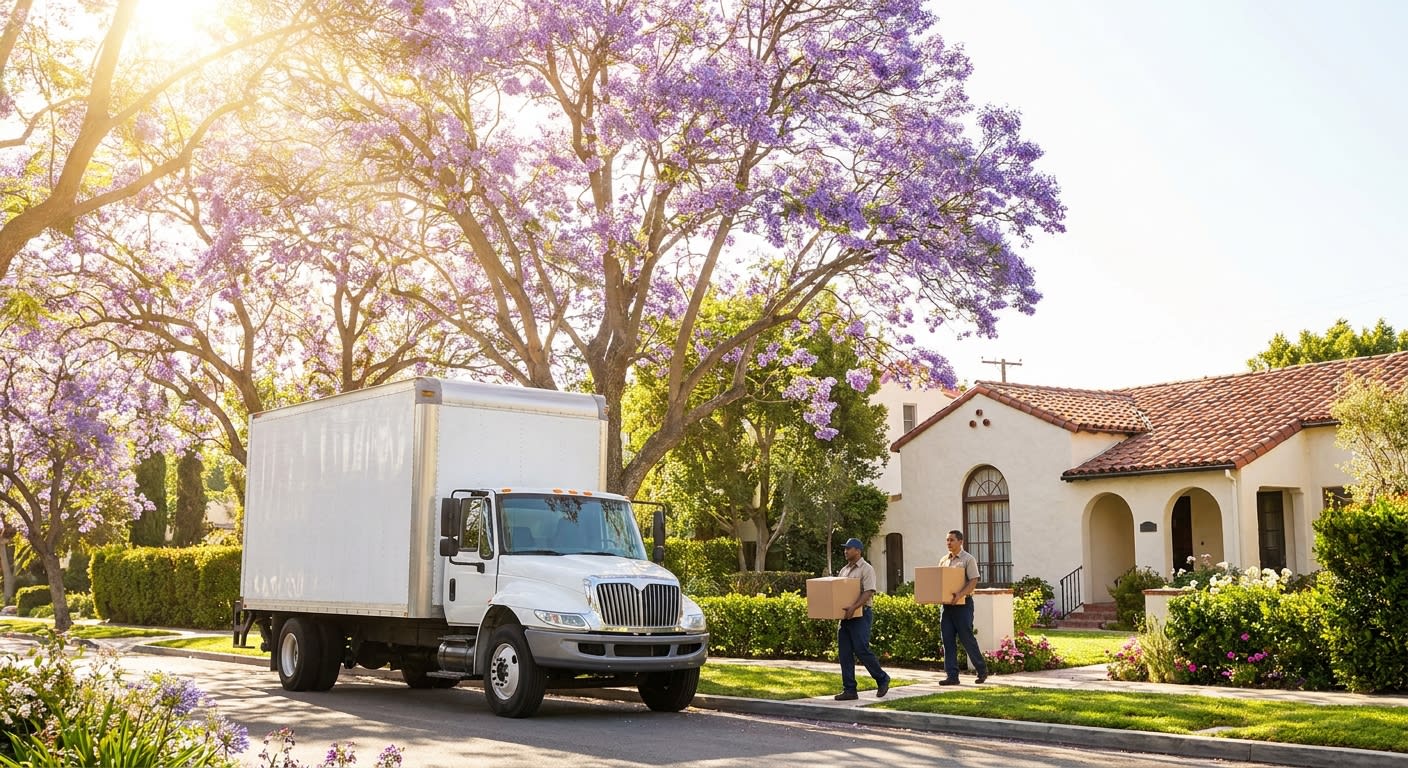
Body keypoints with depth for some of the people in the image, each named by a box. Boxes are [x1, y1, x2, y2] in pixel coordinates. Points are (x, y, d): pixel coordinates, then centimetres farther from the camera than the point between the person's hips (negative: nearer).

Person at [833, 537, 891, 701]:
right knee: (844, 653, 4)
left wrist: (854, 607, -30)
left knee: (862, 650, -10)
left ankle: (882, 679, 10)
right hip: (846, 615, 8)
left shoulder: (866, 569, -7)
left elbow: (869, 592, -19)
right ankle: (849, 690, 7)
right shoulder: (844, 570, 18)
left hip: (860, 615, -8)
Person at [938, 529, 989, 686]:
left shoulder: (968, 559, -5)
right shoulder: (943, 560, 15)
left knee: (967, 639, -3)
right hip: (947, 604, 6)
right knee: (948, 641, 2)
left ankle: (982, 670, 14)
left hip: (963, 604, -6)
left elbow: (973, 581, -14)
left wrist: (960, 595, -27)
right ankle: (951, 676, 4)